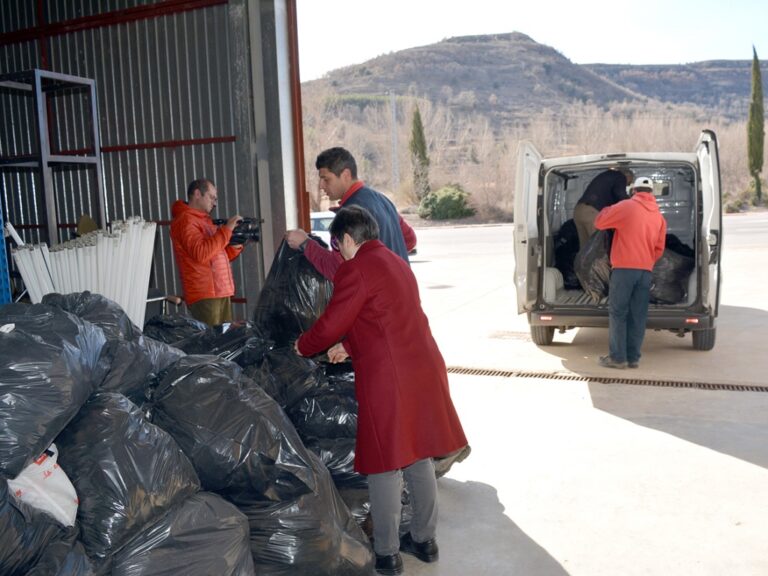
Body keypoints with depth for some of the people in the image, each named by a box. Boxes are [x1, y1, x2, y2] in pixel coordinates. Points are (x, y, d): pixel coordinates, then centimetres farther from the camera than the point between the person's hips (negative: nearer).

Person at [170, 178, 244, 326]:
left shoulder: (204, 220, 20)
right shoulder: (185, 221, -9)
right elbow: (201, 253, -24)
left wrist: (236, 244, 3)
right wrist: (226, 229, -20)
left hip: (221, 293, 9)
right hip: (204, 295, -9)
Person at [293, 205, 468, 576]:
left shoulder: (355, 269, -10)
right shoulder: (396, 262, 17)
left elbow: (331, 324, -8)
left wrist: (302, 346, 10)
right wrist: (349, 346, 26)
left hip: (389, 379, -8)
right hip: (423, 371, 9)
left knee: (384, 465, 4)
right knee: (419, 457, 17)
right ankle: (424, 540, 31)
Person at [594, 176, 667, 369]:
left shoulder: (626, 206, -5)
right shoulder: (659, 216, 11)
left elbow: (599, 223, 4)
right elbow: (659, 249, 13)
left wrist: (607, 209, 23)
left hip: (624, 268, -5)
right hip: (646, 271, 5)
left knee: (618, 313, 1)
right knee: (638, 316, 8)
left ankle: (618, 357, 1)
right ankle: (633, 357, 11)